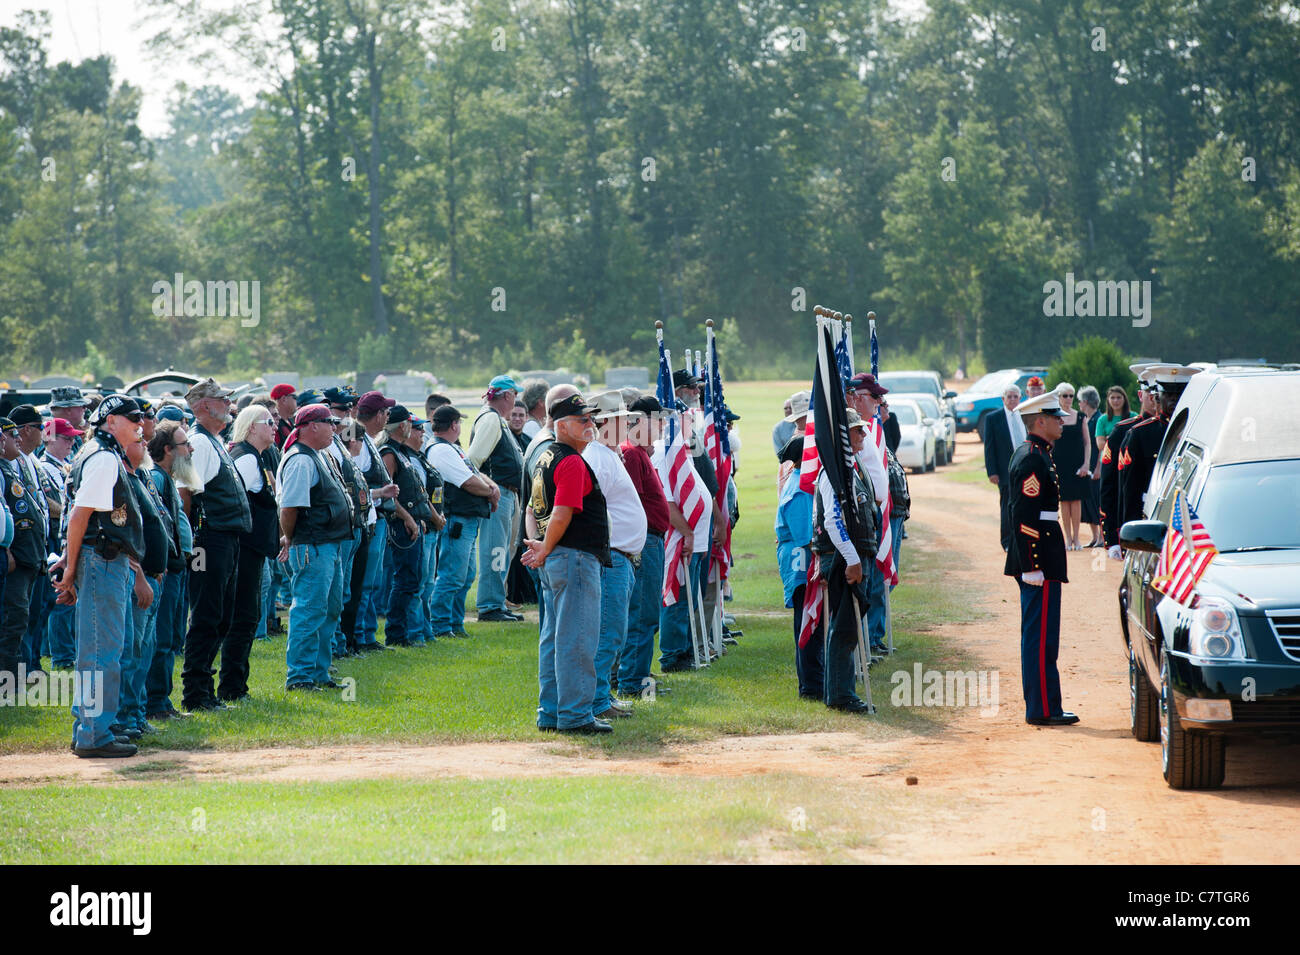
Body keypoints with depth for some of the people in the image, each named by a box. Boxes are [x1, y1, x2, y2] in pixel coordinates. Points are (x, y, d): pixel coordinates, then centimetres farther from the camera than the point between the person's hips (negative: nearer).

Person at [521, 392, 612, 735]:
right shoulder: (572, 462, -15)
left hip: (554, 561, 10)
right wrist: (545, 552, -8)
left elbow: (535, 509, 19)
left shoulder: (546, 458, 16)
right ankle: (575, 715, -5)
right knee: (577, 639, -7)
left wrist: (541, 547, 9)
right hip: (576, 558, -10)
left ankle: (551, 713, 18)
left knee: (554, 638, 13)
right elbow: (561, 515, -21)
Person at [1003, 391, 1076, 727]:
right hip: (1039, 559, -11)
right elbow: (1024, 517, -21)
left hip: (1038, 559, 11)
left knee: (1037, 635, 13)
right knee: (1041, 635, -7)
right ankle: (1042, 710, -5)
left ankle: (1041, 707, 18)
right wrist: (1032, 567, -23)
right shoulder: (1032, 459, -16)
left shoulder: (1031, 454, 17)